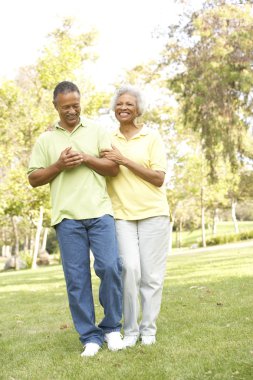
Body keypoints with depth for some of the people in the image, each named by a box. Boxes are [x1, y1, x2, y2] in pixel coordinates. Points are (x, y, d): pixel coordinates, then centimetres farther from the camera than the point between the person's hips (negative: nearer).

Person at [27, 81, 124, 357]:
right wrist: (59, 165, -6)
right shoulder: (45, 140, 12)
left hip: (99, 211, 0)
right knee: (76, 278, -1)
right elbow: (34, 179, 10)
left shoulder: (97, 131, 11)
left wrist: (86, 158, -9)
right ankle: (90, 337, 8)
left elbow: (114, 168, 6)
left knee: (110, 267, -9)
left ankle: (111, 328, 10)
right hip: (67, 216, 0)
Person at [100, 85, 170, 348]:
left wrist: (125, 160, -13)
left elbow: (159, 178, -4)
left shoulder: (152, 137, 3)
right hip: (121, 214, 1)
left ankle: (148, 329, 15)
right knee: (130, 268, -15)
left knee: (151, 273, 0)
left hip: (153, 211, -1)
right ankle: (130, 329, 0)